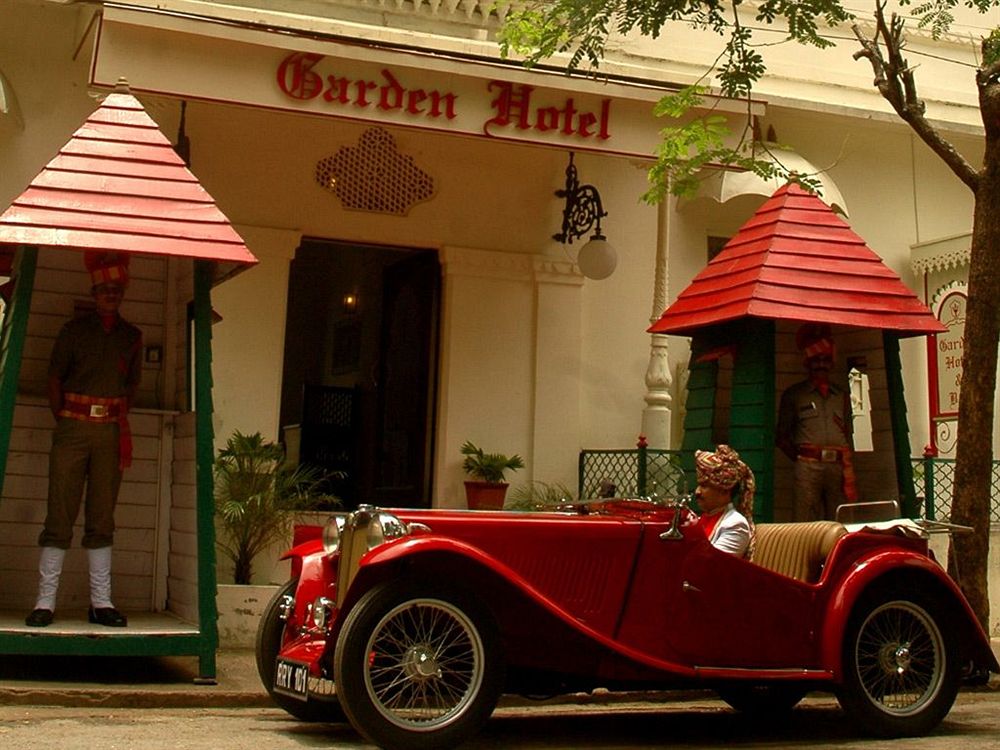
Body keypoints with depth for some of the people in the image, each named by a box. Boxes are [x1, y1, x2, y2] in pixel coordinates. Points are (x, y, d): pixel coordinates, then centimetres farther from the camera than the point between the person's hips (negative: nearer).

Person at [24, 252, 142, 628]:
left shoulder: (131, 336, 13)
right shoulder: (74, 329, 6)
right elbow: (54, 377, 8)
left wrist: (120, 420, 10)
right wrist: (62, 419, 4)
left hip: (110, 431, 2)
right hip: (73, 428, -2)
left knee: (102, 518, 4)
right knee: (60, 515, -5)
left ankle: (101, 602, 6)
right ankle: (45, 600, -3)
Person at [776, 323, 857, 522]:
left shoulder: (842, 396, 20)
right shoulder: (793, 394, 11)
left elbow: (848, 436, 18)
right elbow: (781, 436, 9)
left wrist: (848, 469, 6)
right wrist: (799, 458, -2)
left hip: (838, 466, 3)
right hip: (808, 466, -3)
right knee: (806, 522, -9)